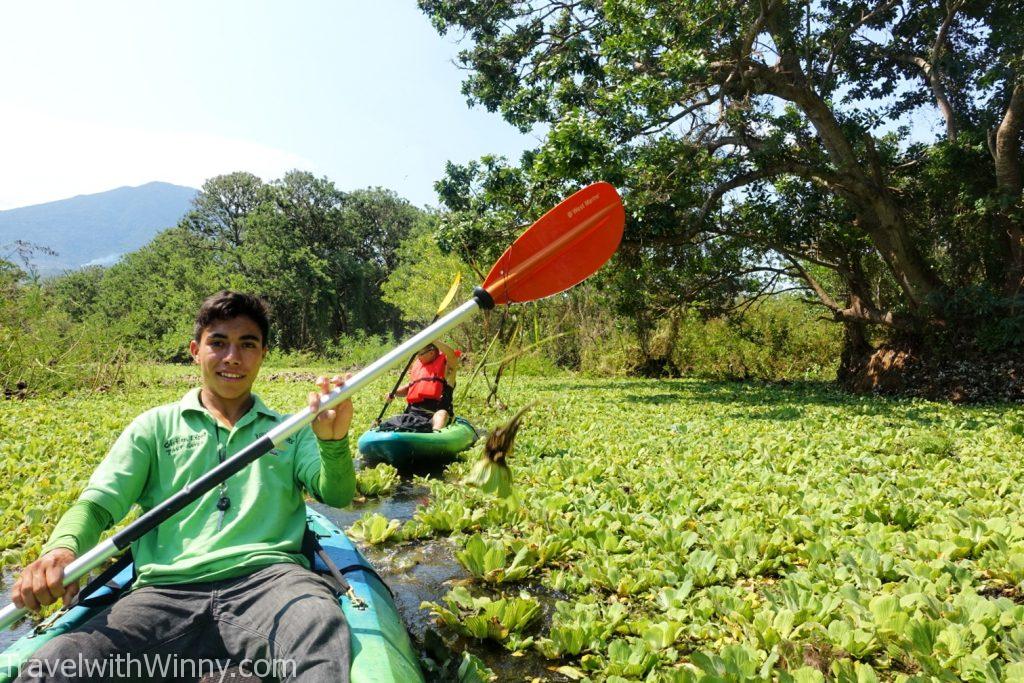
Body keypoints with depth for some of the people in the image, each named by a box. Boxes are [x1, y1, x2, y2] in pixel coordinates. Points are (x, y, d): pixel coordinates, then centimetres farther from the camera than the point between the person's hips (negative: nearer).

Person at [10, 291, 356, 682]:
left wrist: (333, 442, -17)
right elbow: (99, 502, 10)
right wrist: (61, 547, -14)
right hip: (168, 590, 2)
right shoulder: (156, 426, 20)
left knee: (318, 622, -37)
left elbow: (336, 495, 6)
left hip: (267, 577, -1)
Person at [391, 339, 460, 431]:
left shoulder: (446, 364, 1)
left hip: (435, 413, -7)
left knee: (441, 414, -36)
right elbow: (410, 386, 29)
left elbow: (452, 354, -23)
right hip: (414, 413, 7)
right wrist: (394, 392, 10)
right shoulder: (417, 364, 20)